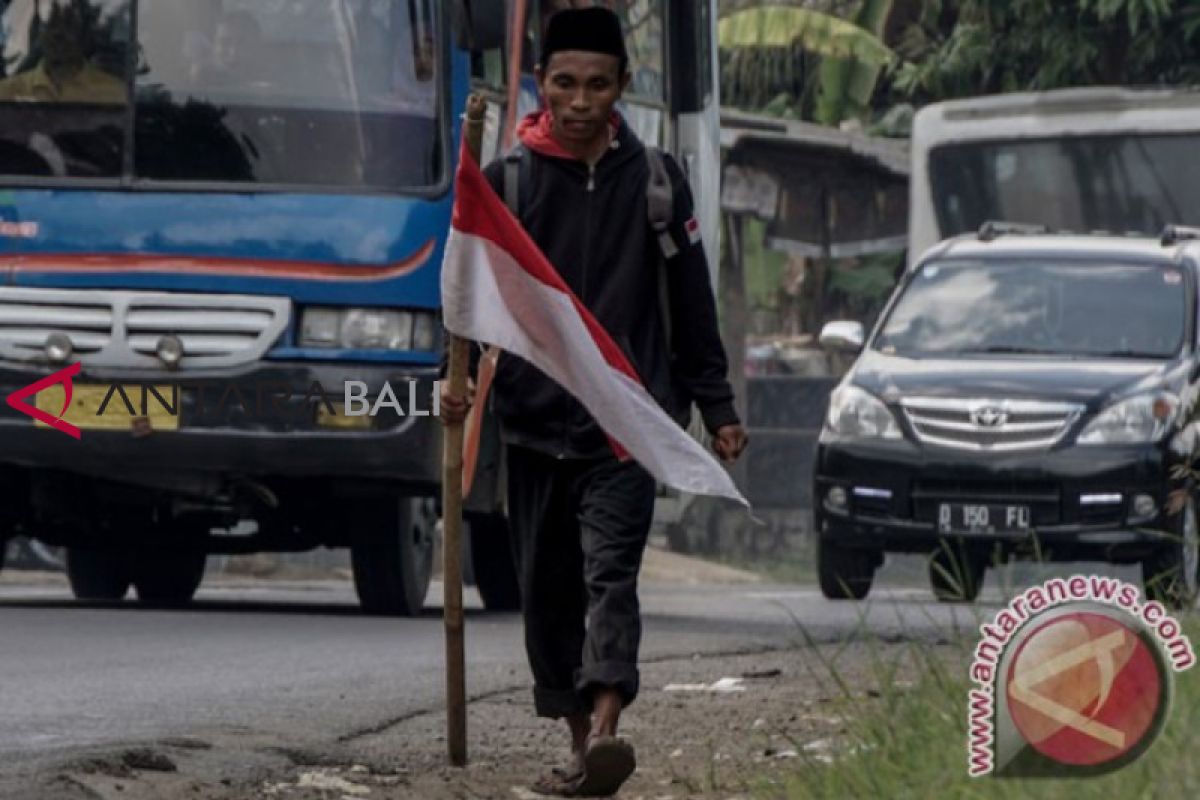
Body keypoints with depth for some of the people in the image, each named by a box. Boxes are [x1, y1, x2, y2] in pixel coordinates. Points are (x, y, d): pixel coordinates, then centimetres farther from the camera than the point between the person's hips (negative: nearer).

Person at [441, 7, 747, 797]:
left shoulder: (654, 182, 6)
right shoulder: (504, 183, 4)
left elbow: (692, 304, 11)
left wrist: (718, 406, 10)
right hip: (534, 418, 2)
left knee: (611, 574, -17)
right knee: (549, 589, 6)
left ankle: (606, 732, -31)